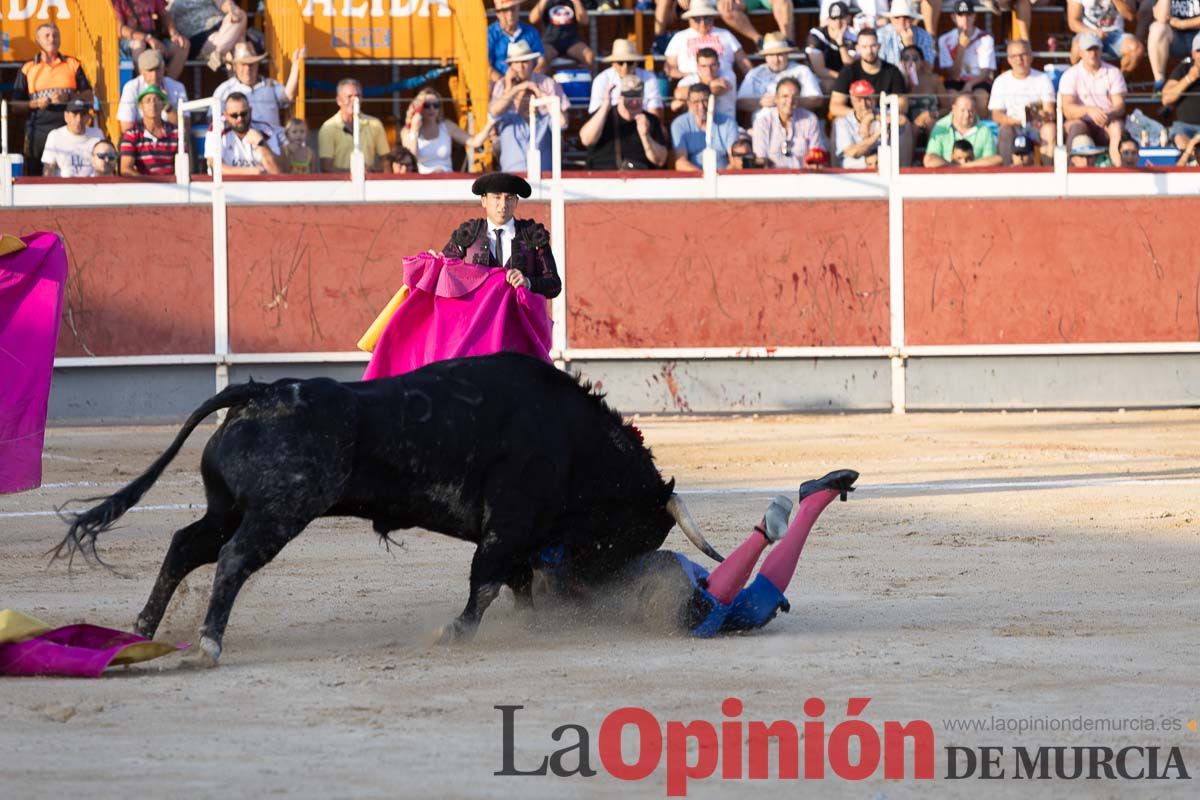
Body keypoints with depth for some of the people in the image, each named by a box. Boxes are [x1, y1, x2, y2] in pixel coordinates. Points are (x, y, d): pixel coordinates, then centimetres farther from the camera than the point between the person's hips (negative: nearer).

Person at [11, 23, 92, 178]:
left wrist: (67, 98, -8)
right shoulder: (27, 69, 11)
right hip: (38, 129, 0)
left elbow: (88, 97, 10)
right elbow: (15, 105, 9)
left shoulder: (73, 64, 12)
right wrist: (36, 104, -9)